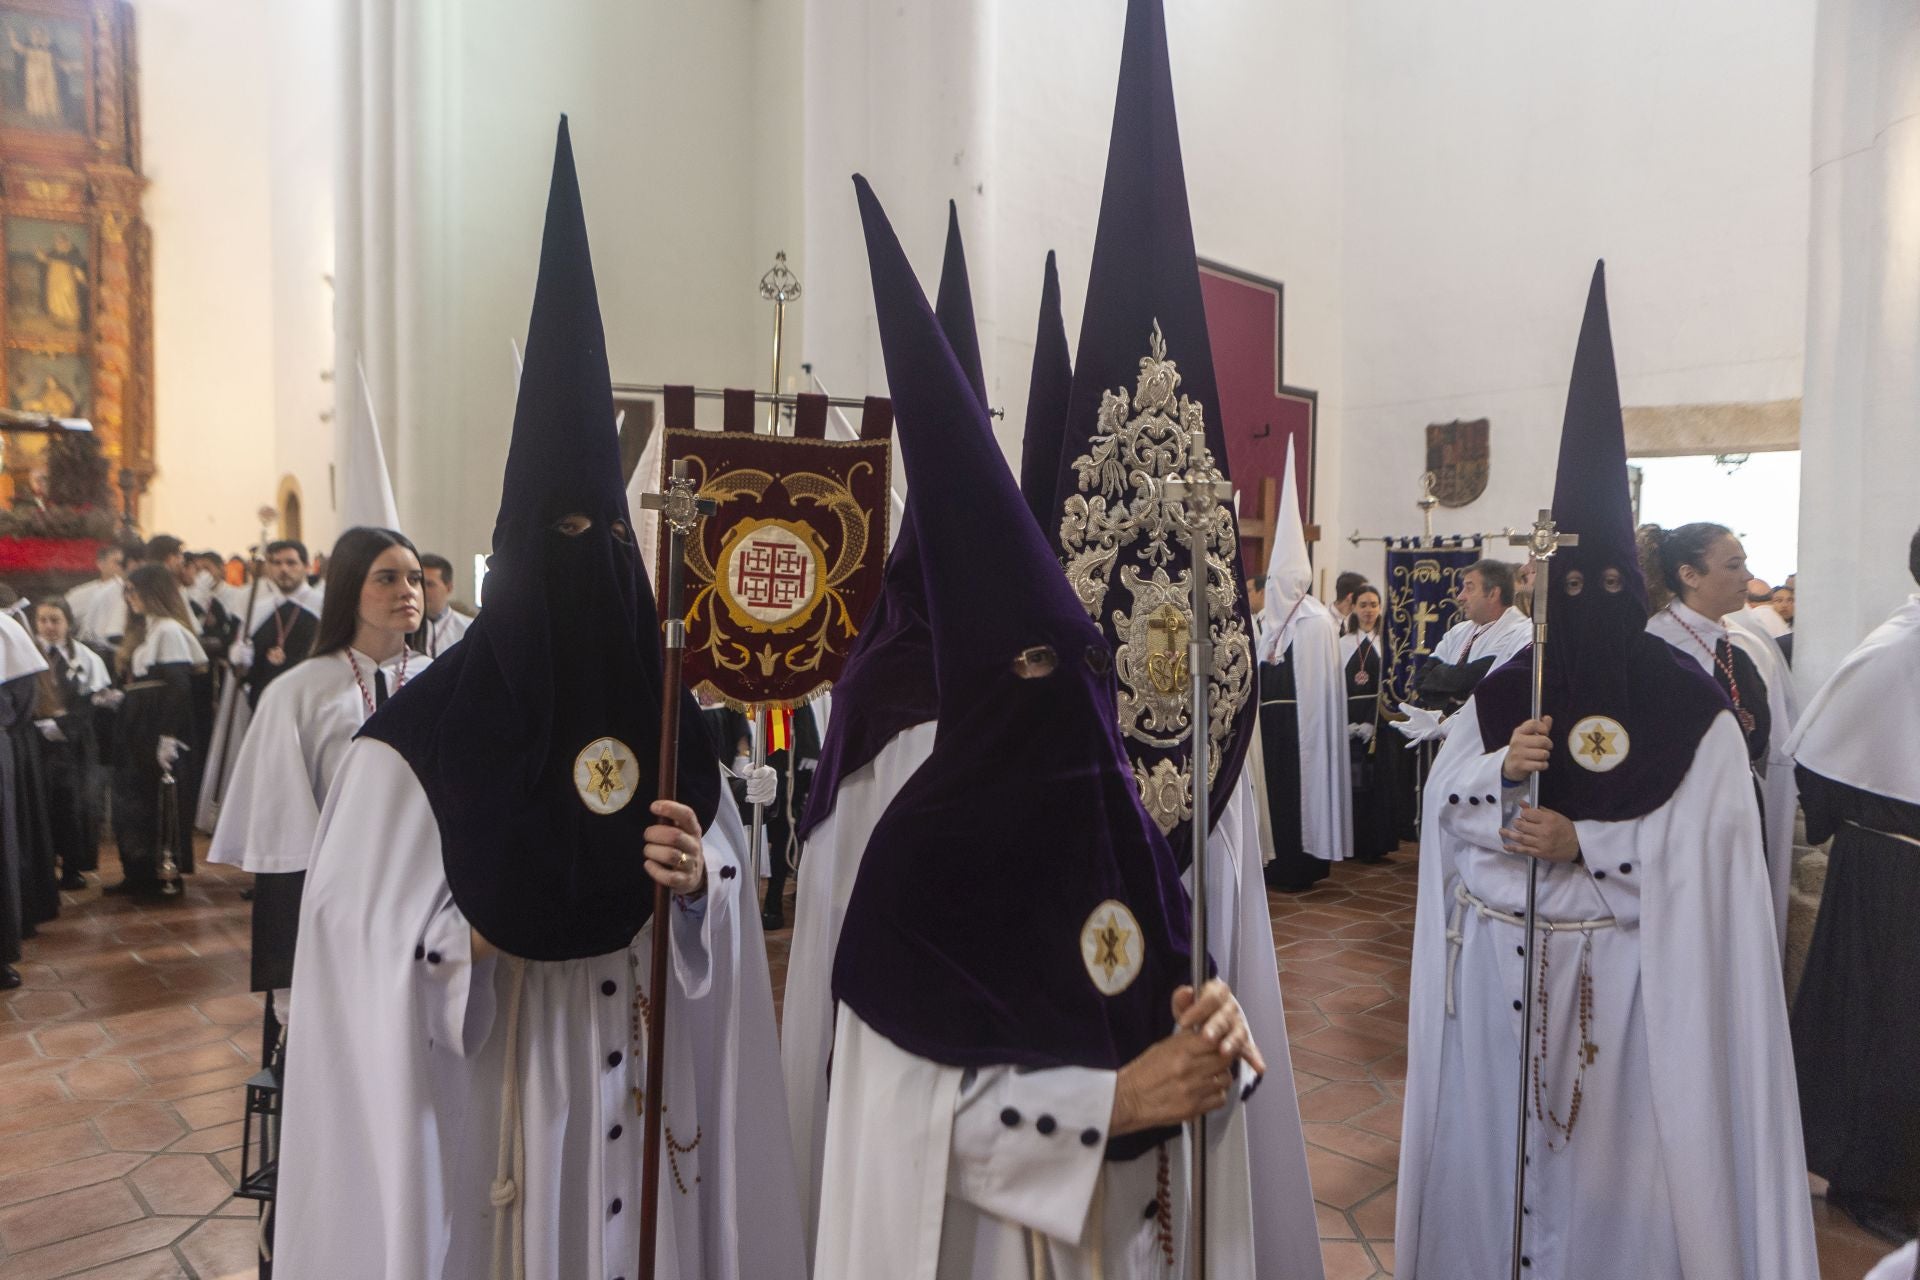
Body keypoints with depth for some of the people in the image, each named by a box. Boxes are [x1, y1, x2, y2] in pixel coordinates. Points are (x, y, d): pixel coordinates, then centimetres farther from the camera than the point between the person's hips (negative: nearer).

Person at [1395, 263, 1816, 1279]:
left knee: (1609, 1156, 6)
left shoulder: (1690, 706, -5)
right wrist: (1501, 771, -17)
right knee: (1495, 1145, 12)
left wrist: (1581, 843, -18)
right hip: (1498, 963, 3)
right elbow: (1442, 806, 2)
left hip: (1627, 970, -2)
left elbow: (1706, 846, -10)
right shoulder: (1503, 693, 4)